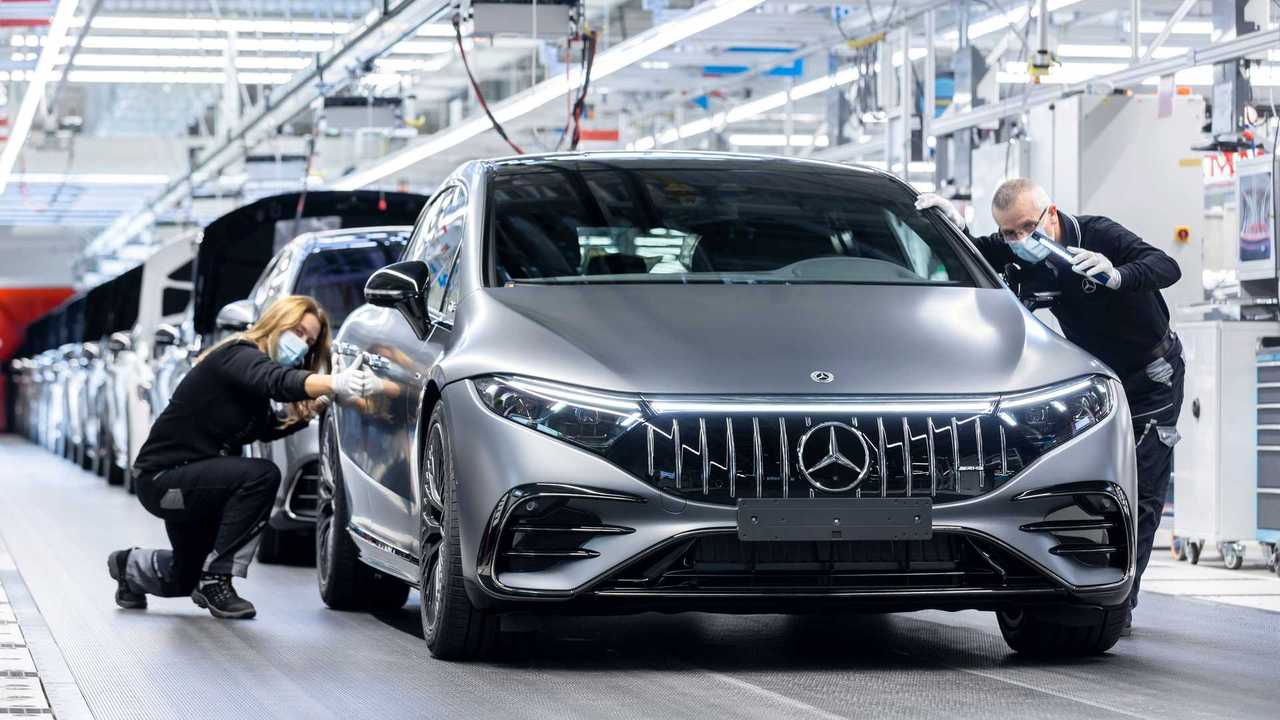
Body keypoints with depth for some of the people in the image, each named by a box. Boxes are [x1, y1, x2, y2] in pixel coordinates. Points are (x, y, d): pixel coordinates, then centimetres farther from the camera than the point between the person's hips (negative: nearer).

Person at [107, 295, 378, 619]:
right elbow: (278, 381, -42)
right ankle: (216, 580, -20)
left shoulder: (246, 361, 9)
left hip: (183, 480, 10)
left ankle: (131, 566, 50)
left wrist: (308, 412, 3)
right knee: (262, 475, -30)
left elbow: (267, 429, 21)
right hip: (161, 480, -10)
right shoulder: (237, 355, -19)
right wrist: (335, 384, -59)